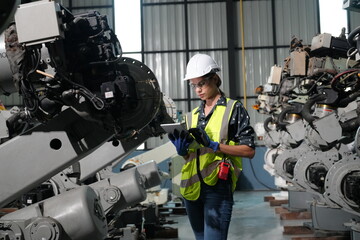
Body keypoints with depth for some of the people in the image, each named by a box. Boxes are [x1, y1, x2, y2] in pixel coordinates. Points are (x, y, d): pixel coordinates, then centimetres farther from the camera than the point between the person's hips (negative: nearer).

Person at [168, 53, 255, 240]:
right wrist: (181, 150, -5)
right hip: (192, 187, 6)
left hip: (218, 187, -6)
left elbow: (249, 151, -6)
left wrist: (213, 145, -17)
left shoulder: (233, 109, 1)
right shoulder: (192, 116, 17)